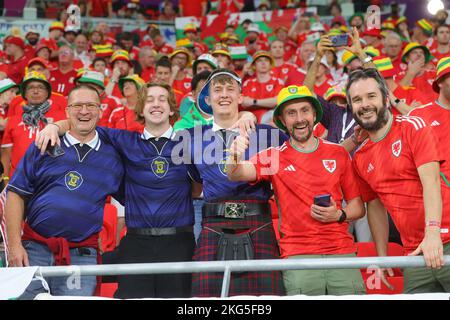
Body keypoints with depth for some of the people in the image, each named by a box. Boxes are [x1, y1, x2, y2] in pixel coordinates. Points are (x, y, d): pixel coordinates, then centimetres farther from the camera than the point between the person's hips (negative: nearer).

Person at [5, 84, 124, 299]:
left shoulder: (112, 156, 8)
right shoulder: (43, 148, 6)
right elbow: (16, 194, 4)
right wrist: (14, 245, -5)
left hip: (82, 257, 0)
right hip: (33, 250, 0)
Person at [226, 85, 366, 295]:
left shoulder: (338, 153, 10)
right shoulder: (274, 157, 5)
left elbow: (358, 206, 14)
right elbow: (236, 175, -12)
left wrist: (339, 215, -6)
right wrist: (234, 157, -33)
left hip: (342, 252, 2)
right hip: (297, 256, -2)